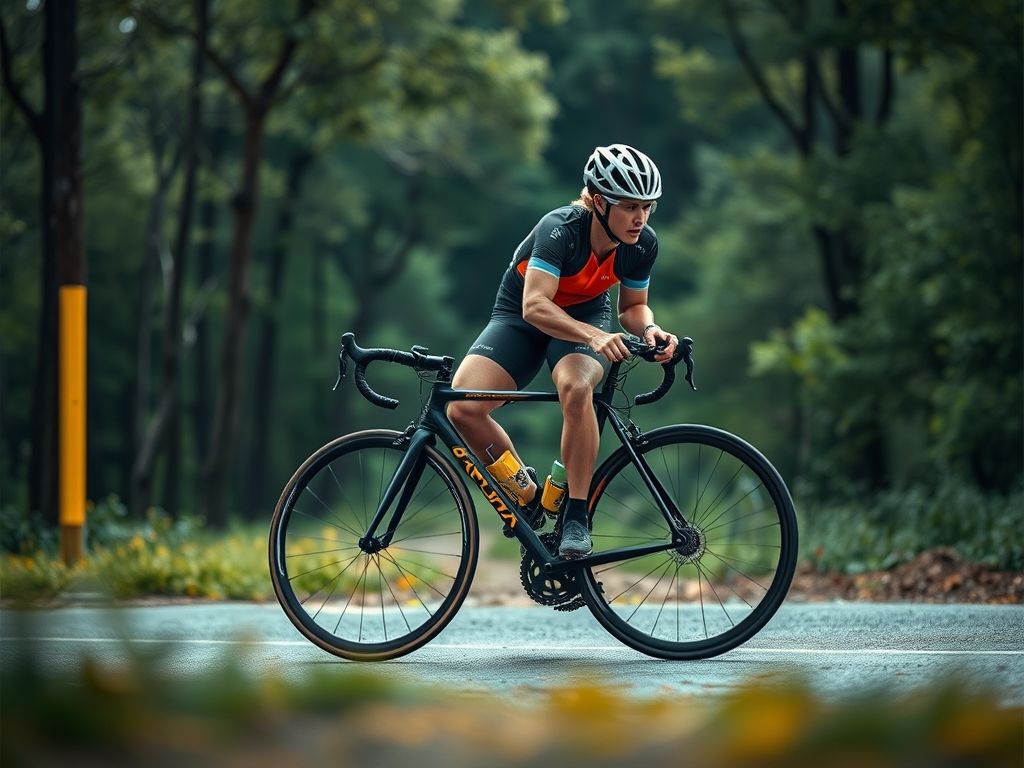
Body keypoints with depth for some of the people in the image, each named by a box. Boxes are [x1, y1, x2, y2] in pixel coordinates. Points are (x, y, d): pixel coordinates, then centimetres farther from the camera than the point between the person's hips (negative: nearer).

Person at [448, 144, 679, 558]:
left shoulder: (643, 244, -17)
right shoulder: (561, 229, -32)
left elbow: (632, 306, -1)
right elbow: (534, 306, -40)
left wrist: (649, 330, -24)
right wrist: (593, 336, -54)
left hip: (587, 314, 2)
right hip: (521, 316, -1)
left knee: (576, 388, -36)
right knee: (462, 408, -25)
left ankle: (576, 517, -24)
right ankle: (526, 494, 1)